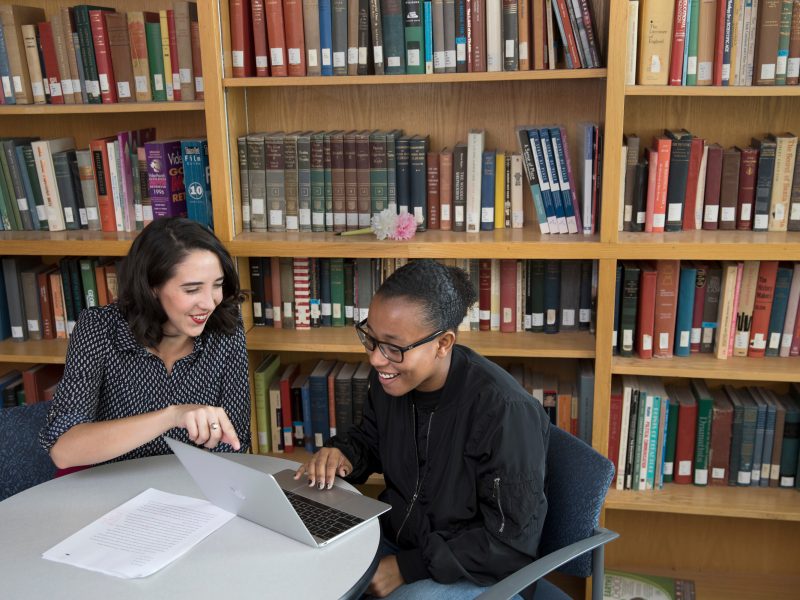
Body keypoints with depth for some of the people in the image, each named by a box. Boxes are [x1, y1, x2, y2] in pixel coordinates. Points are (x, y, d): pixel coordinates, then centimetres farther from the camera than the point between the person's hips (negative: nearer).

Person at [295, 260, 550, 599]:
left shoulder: (503, 409, -29)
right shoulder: (388, 379, -9)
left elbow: (512, 540, -22)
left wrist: (408, 567, -22)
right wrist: (343, 454, -10)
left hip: (476, 571, -6)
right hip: (395, 540, 6)